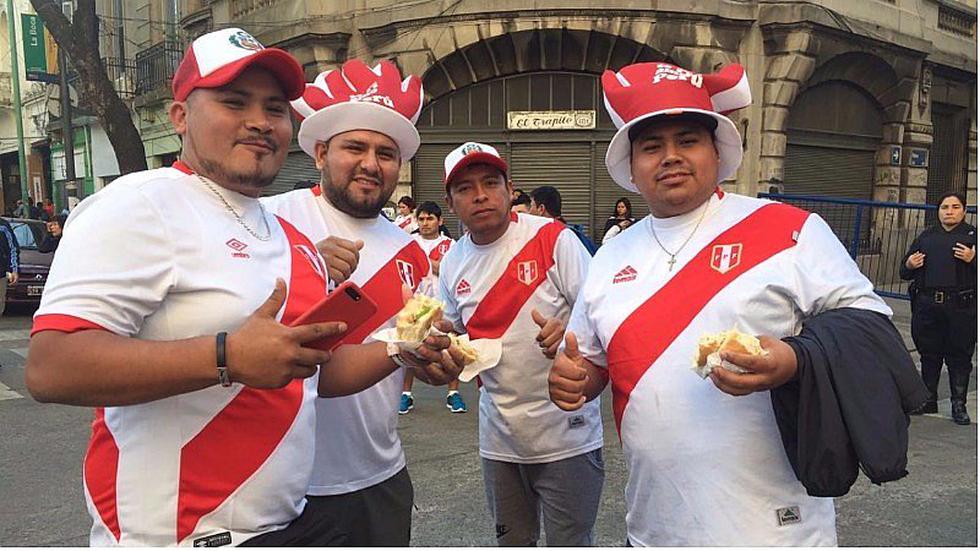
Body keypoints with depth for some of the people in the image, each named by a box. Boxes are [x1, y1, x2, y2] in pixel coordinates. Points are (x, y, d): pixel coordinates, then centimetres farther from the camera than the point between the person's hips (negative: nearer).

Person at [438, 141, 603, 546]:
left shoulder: (553, 238, -13)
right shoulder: (452, 262, 5)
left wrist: (568, 333, -33)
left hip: (564, 432, -5)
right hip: (498, 435, 5)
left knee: (569, 542, 7)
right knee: (511, 541, 21)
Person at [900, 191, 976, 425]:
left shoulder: (973, 235, 6)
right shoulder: (926, 237, 16)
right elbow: (905, 273, 19)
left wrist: (972, 259, -18)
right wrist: (909, 265, -2)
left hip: (961, 308, -3)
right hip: (927, 306, 3)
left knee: (959, 356, 2)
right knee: (929, 354, 11)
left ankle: (959, 405, 12)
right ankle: (929, 400, 22)